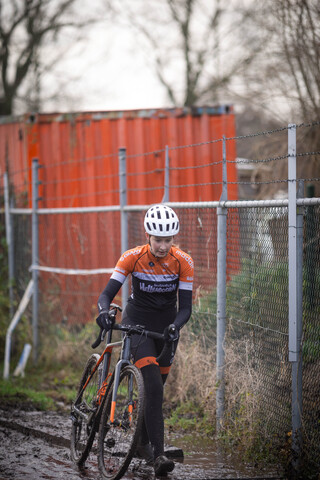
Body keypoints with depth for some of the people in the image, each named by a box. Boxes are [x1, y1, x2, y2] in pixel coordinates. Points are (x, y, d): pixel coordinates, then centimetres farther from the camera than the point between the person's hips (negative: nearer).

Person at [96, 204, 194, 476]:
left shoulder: (184, 262, -15)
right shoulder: (132, 258, -18)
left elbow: (185, 308, -15)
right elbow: (108, 293, -19)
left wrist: (175, 326, -35)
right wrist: (104, 310, -41)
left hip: (166, 327, 3)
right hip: (137, 323, -3)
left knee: (156, 387, 13)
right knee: (153, 385, -20)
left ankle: (144, 443, 36)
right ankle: (158, 454, -24)